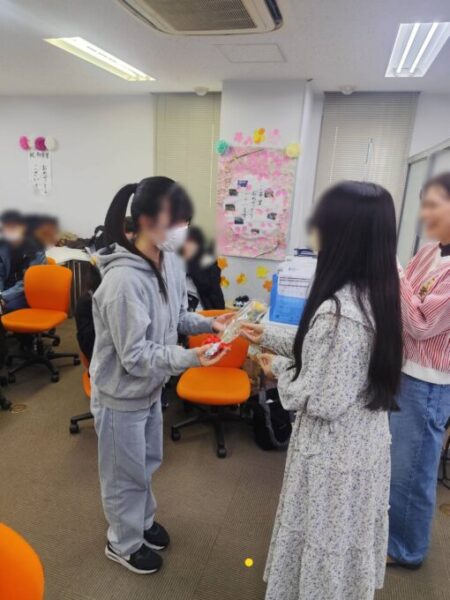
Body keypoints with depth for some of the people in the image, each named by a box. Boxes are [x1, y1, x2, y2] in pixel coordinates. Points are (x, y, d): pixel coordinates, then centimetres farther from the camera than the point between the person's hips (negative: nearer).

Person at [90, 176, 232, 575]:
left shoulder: (170, 261, -7)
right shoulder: (123, 280, -32)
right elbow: (135, 355, -28)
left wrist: (208, 323, -9)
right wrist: (189, 359, -36)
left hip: (151, 387, 7)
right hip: (121, 394, -7)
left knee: (147, 463, 27)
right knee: (126, 474, 16)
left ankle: (143, 520, 54)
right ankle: (124, 543, 44)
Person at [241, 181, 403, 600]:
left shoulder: (338, 310, -32)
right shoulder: (375, 294, -3)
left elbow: (323, 401, -28)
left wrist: (279, 370, -11)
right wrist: (269, 335, 12)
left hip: (334, 450, -8)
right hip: (364, 440, 9)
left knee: (323, 536, 18)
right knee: (345, 533, 30)